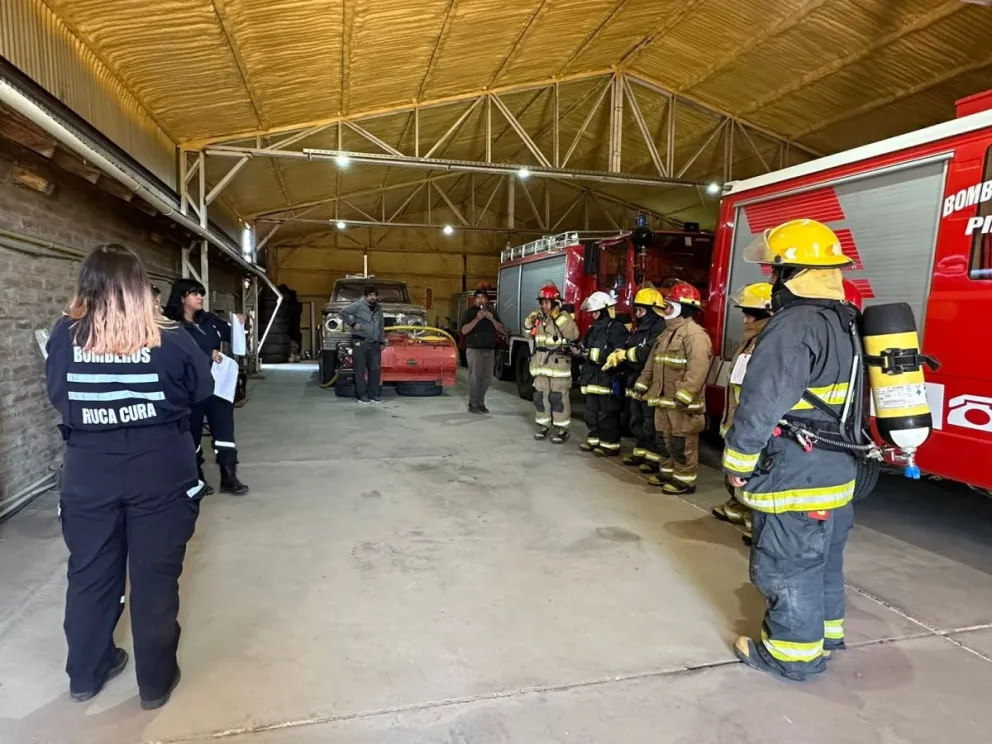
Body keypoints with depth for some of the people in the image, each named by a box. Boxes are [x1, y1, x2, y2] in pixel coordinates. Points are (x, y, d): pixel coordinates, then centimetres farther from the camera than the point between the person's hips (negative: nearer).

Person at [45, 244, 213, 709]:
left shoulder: (64, 335, -7)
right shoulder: (168, 338, -13)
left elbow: (56, 396, 7)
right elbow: (203, 390, 2)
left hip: (87, 475, 3)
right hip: (161, 474, -2)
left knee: (89, 573, 19)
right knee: (155, 577, 10)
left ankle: (86, 674, 37)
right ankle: (156, 682, 24)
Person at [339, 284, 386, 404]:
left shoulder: (378, 307, 16)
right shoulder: (358, 305, -4)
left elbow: (381, 325, 23)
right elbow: (342, 313, -8)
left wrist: (382, 341, 18)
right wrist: (352, 324, -12)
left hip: (374, 344, 6)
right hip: (360, 342, -6)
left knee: (376, 369, 5)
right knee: (361, 370, -2)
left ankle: (374, 394, 14)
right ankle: (362, 396, 4)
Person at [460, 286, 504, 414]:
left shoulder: (493, 313, 14)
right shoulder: (469, 312, 2)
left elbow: (501, 330, 7)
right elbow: (464, 330, -11)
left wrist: (492, 319, -8)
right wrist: (477, 319, -19)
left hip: (490, 350, 5)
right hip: (474, 350, -4)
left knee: (486, 379, 5)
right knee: (475, 379, -8)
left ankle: (480, 403, 17)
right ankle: (473, 405, -1)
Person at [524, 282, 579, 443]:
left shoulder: (563, 316, -7)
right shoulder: (538, 317, 11)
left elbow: (573, 334, -20)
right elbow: (529, 333, 21)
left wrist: (559, 318, -25)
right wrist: (530, 321, 1)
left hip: (558, 363, -6)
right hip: (540, 362, 6)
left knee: (558, 397, -4)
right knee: (540, 395, 10)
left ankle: (562, 429, 4)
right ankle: (544, 425, 22)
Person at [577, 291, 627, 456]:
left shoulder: (616, 328, -11)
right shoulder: (595, 328, 18)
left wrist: (598, 355, -22)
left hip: (608, 378, -9)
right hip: (593, 377, 9)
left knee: (607, 413, -4)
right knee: (592, 411, 14)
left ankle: (610, 445, 4)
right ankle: (594, 439, 25)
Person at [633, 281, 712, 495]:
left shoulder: (694, 334, -15)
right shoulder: (667, 333, 17)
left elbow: (698, 369, -25)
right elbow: (653, 362, 22)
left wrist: (684, 396, -29)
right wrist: (642, 384, 18)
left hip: (681, 402, -10)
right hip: (663, 398, 10)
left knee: (682, 443, -2)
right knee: (663, 439, 18)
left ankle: (685, 479, 7)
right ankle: (667, 471, 30)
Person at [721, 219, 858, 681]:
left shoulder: (795, 326, -24)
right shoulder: (844, 321, 9)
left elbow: (762, 405, -25)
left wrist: (739, 463, -14)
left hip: (796, 475, -10)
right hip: (836, 469, 10)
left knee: (788, 567, 5)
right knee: (822, 559, 23)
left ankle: (793, 653, 19)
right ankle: (824, 633, 39)